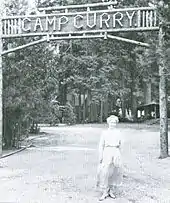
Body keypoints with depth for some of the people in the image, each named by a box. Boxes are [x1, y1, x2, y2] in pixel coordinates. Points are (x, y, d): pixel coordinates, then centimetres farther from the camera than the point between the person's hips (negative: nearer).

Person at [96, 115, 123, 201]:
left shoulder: (118, 132, 10)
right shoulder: (104, 132, 3)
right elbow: (101, 145, 1)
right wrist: (100, 156, -6)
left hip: (116, 153, 3)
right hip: (107, 153, -3)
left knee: (115, 173, 4)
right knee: (105, 173, -8)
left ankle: (112, 191, 16)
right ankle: (104, 192, -1)